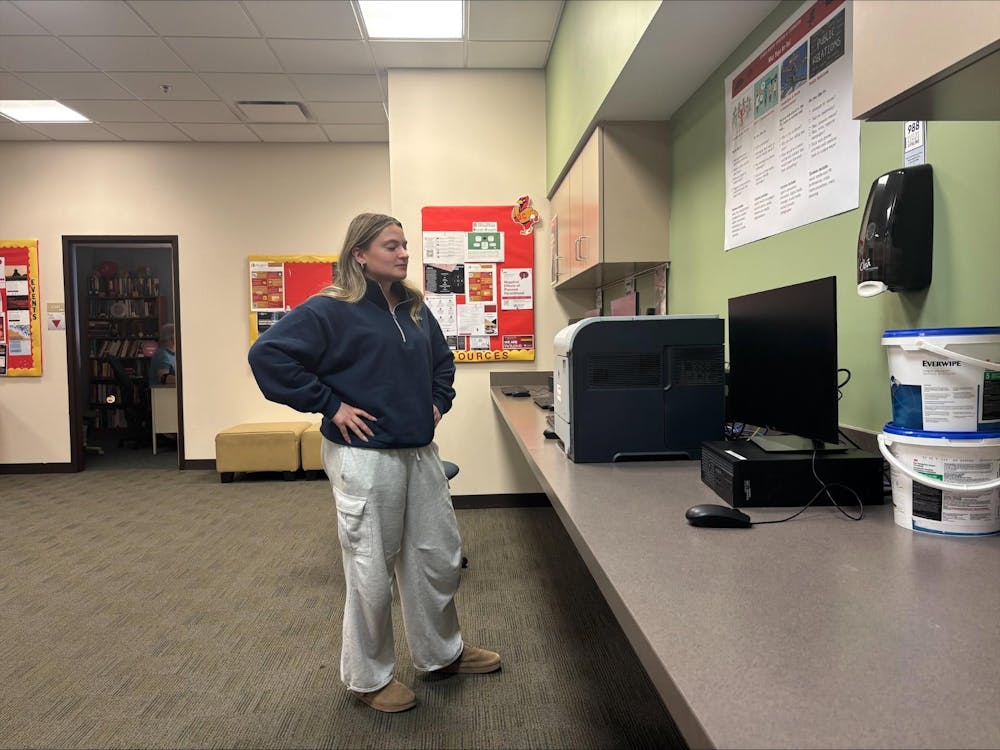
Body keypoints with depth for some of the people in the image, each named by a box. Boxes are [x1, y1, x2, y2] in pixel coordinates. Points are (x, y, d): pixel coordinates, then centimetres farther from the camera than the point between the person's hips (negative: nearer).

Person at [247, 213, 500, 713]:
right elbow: (268, 354, -18)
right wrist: (329, 404, -17)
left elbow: (441, 359, 27)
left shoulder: (415, 309, 10)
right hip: (365, 457, -7)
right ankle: (368, 677, 27)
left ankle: (442, 652, 38)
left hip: (421, 453, 7)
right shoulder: (330, 310, -11)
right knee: (372, 570, 6)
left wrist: (438, 401, 11)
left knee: (439, 557, 16)